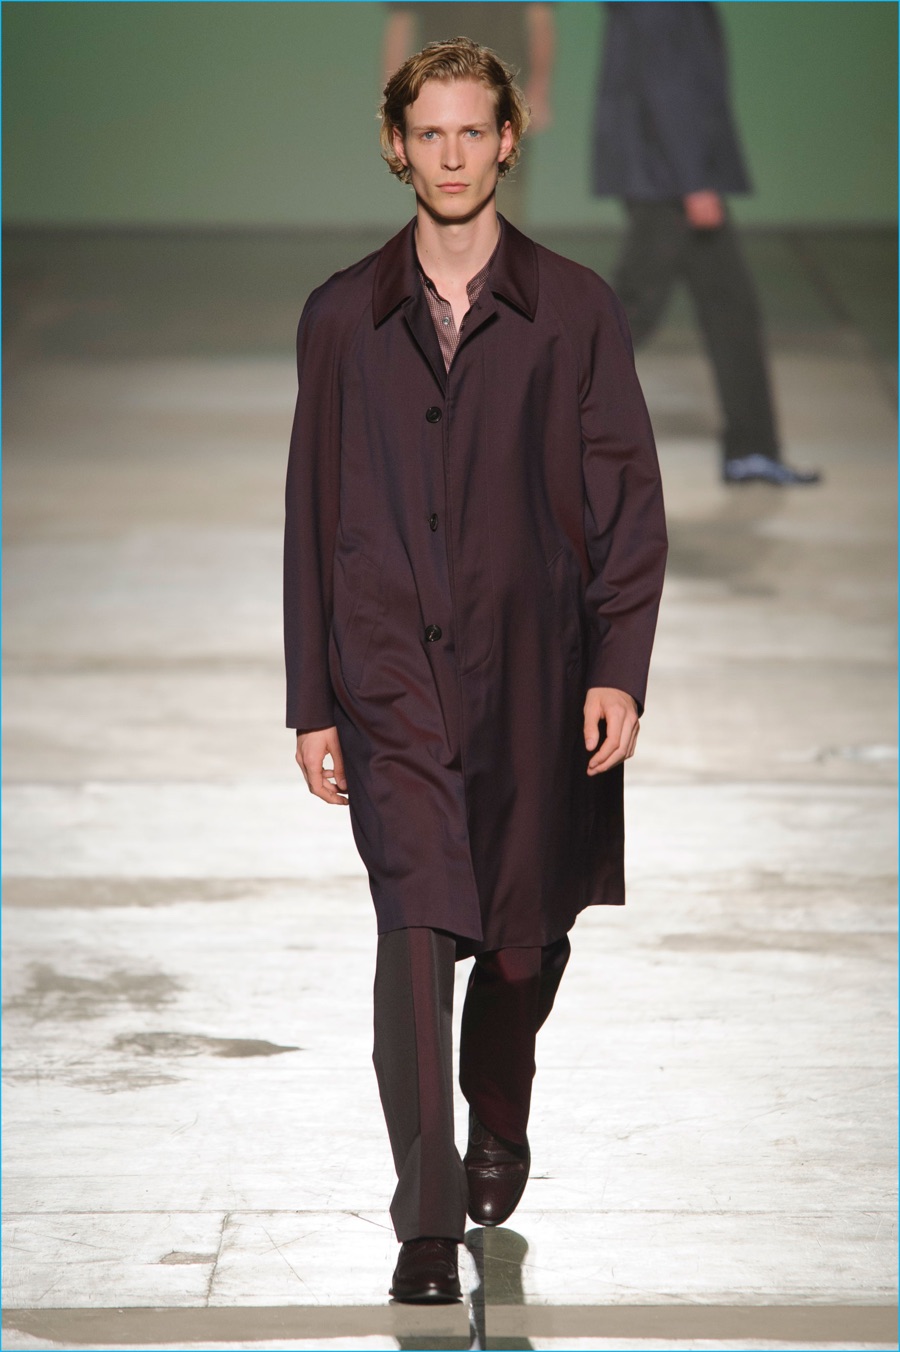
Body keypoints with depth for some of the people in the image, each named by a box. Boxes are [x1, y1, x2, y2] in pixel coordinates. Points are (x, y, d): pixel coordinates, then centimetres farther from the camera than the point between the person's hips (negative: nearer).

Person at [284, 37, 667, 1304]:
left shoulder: (575, 309, 2)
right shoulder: (341, 318, 5)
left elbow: (628, 499, 2)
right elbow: (312, 515, 8)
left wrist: (618, 668, -8)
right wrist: (311, 703, 5)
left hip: (534, 676, 1)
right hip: (392, 676, -1)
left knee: (527, 934, 12)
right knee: (415, 928, -13)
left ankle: (499, 1123, 41)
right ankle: (429, 1221, -10)